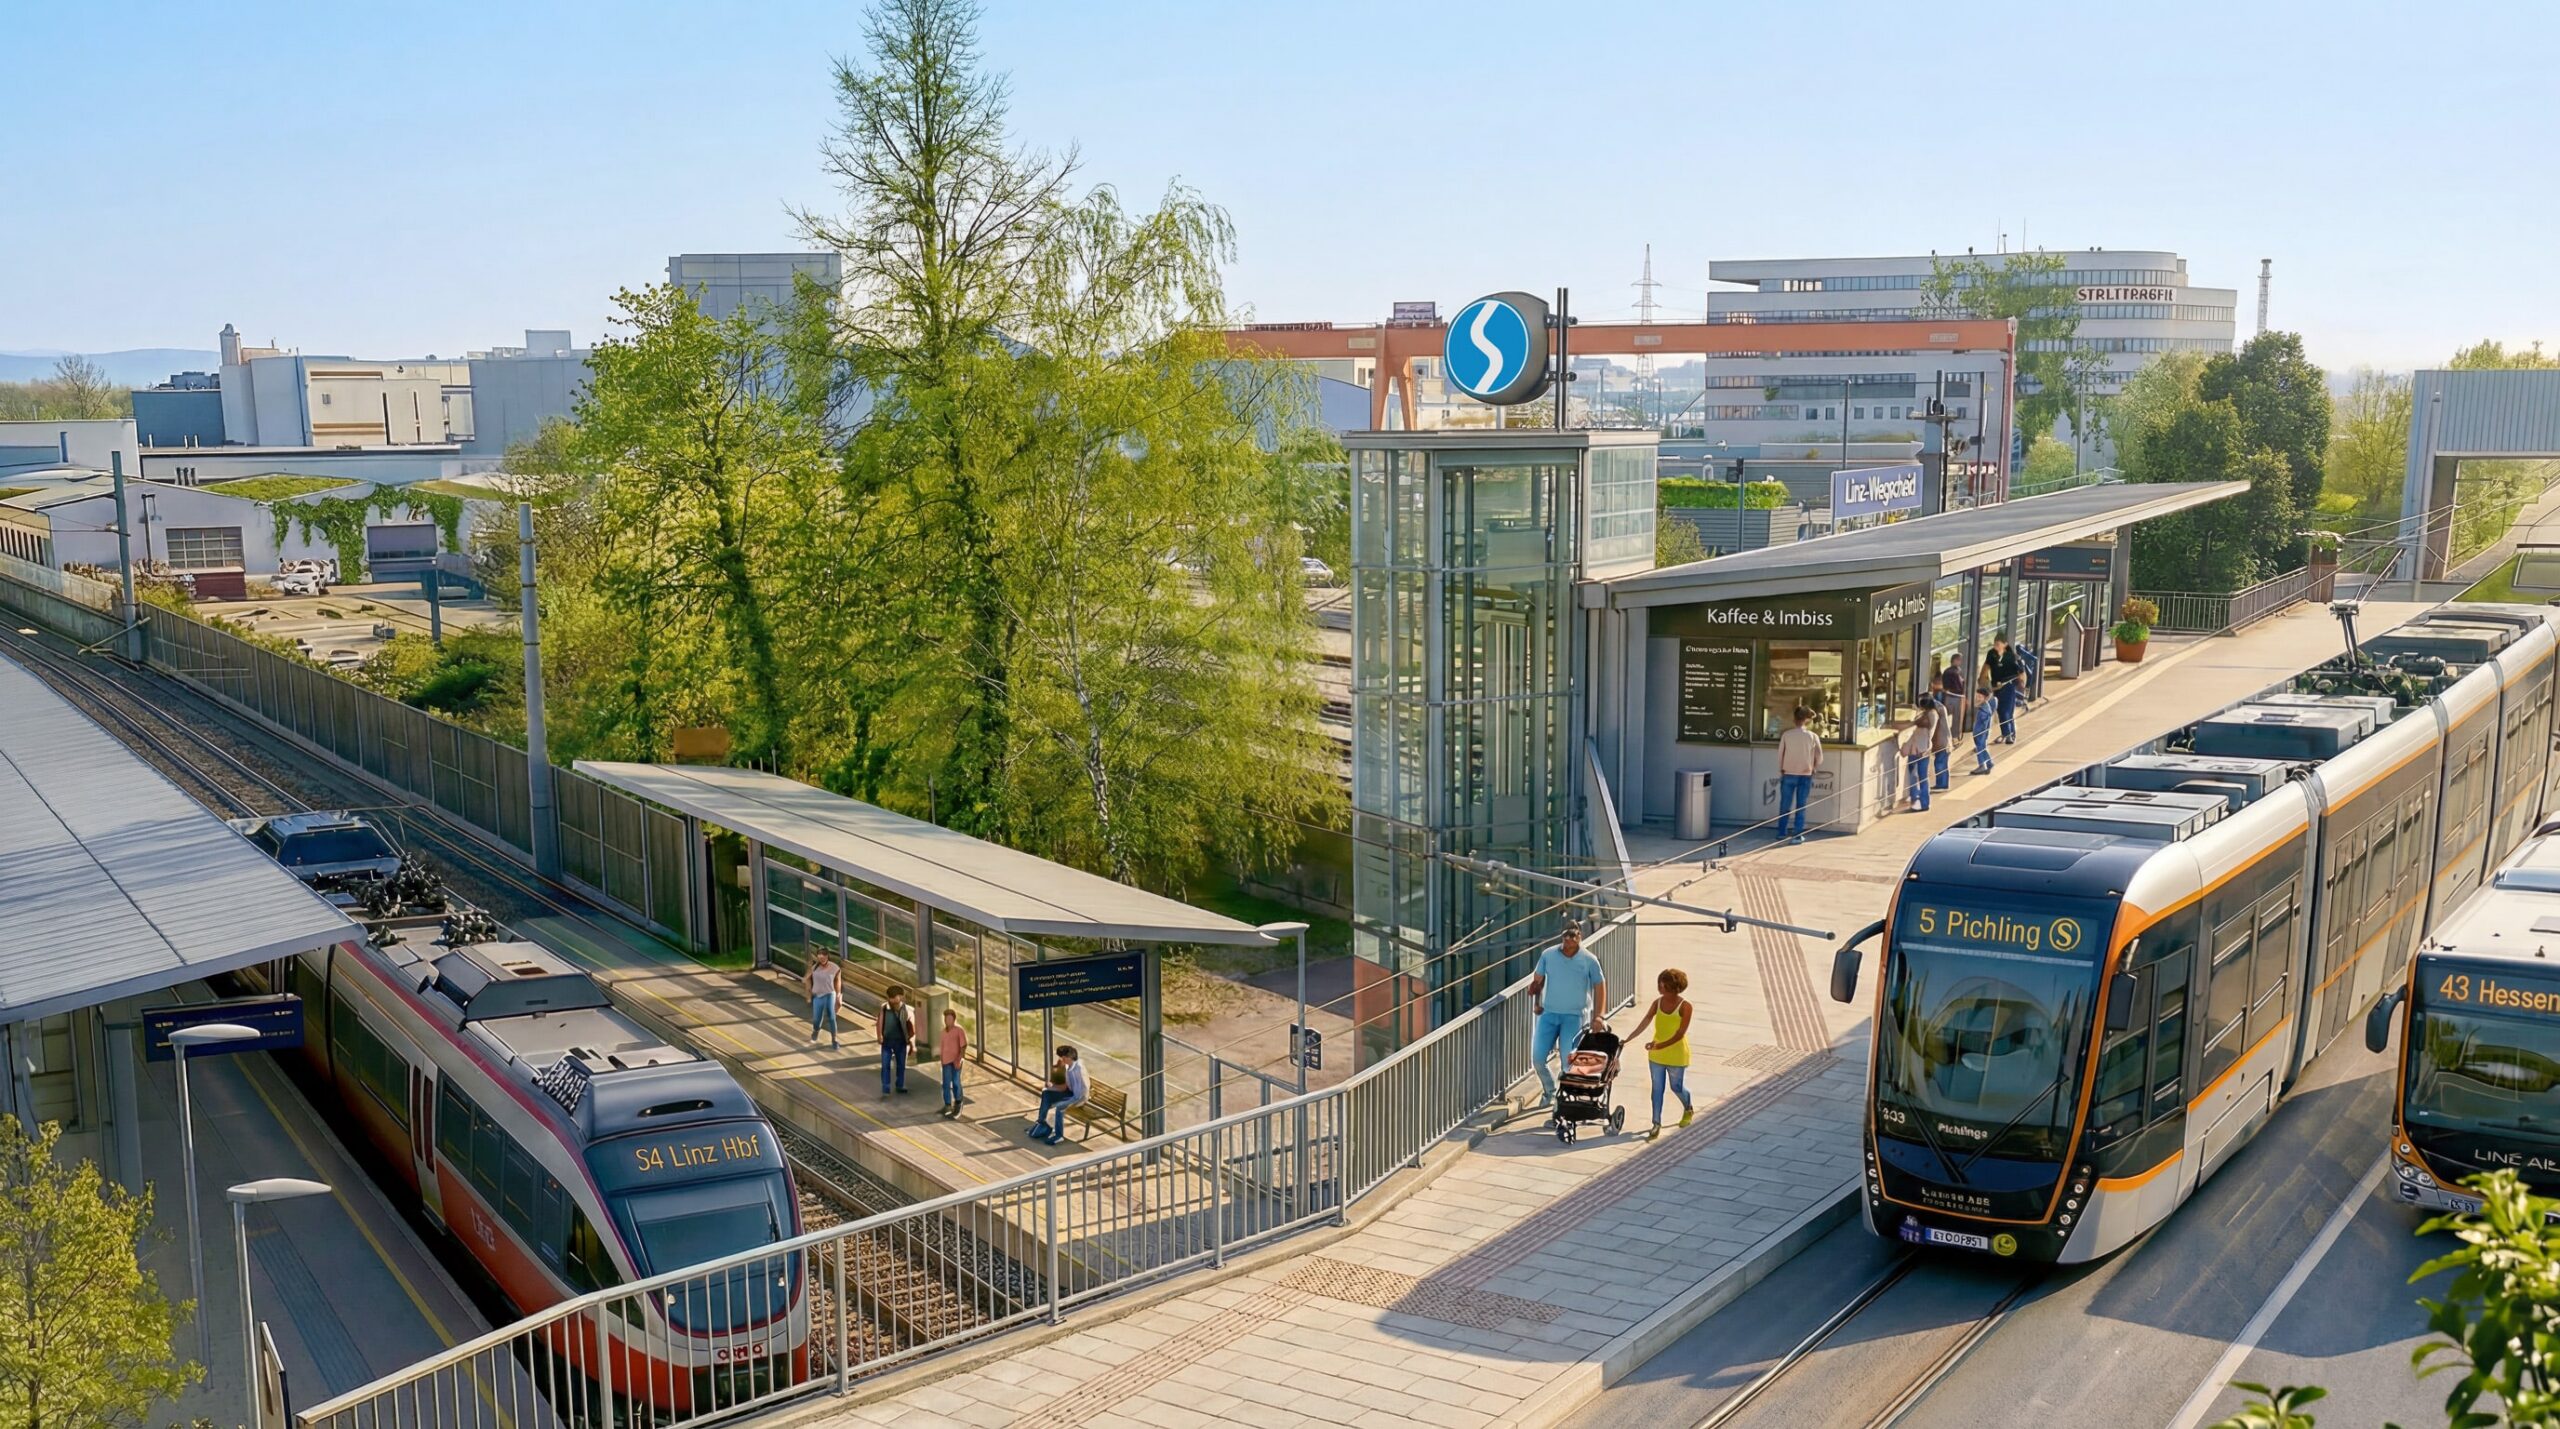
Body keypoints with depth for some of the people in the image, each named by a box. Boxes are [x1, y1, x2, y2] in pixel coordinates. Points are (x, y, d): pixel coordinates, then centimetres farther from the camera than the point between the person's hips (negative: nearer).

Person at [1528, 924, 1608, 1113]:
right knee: (1537, 1057, -1)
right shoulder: (1548, 955, -1)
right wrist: (1536, 1002, 3)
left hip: (1575, 1016, -2)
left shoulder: (1589, 960, -5)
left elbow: (1599, 986, 0)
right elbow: (1538, 980, 12)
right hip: (1549, 1013, 2)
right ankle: (1550, 1090, 25)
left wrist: (1598, 1016, -6)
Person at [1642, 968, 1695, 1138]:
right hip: (1656, 1055, 3)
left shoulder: (1685, 1006, -15)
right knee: (1657, 1088, 4)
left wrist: (1660, 1045, -26)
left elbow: (1680, 1034, -18)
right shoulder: (1658, 1003, -2)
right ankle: (1656, 1124, 10)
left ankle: (1688, 1109, 43)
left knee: (1677, 1087, 12)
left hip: (1676, 1055, -3)